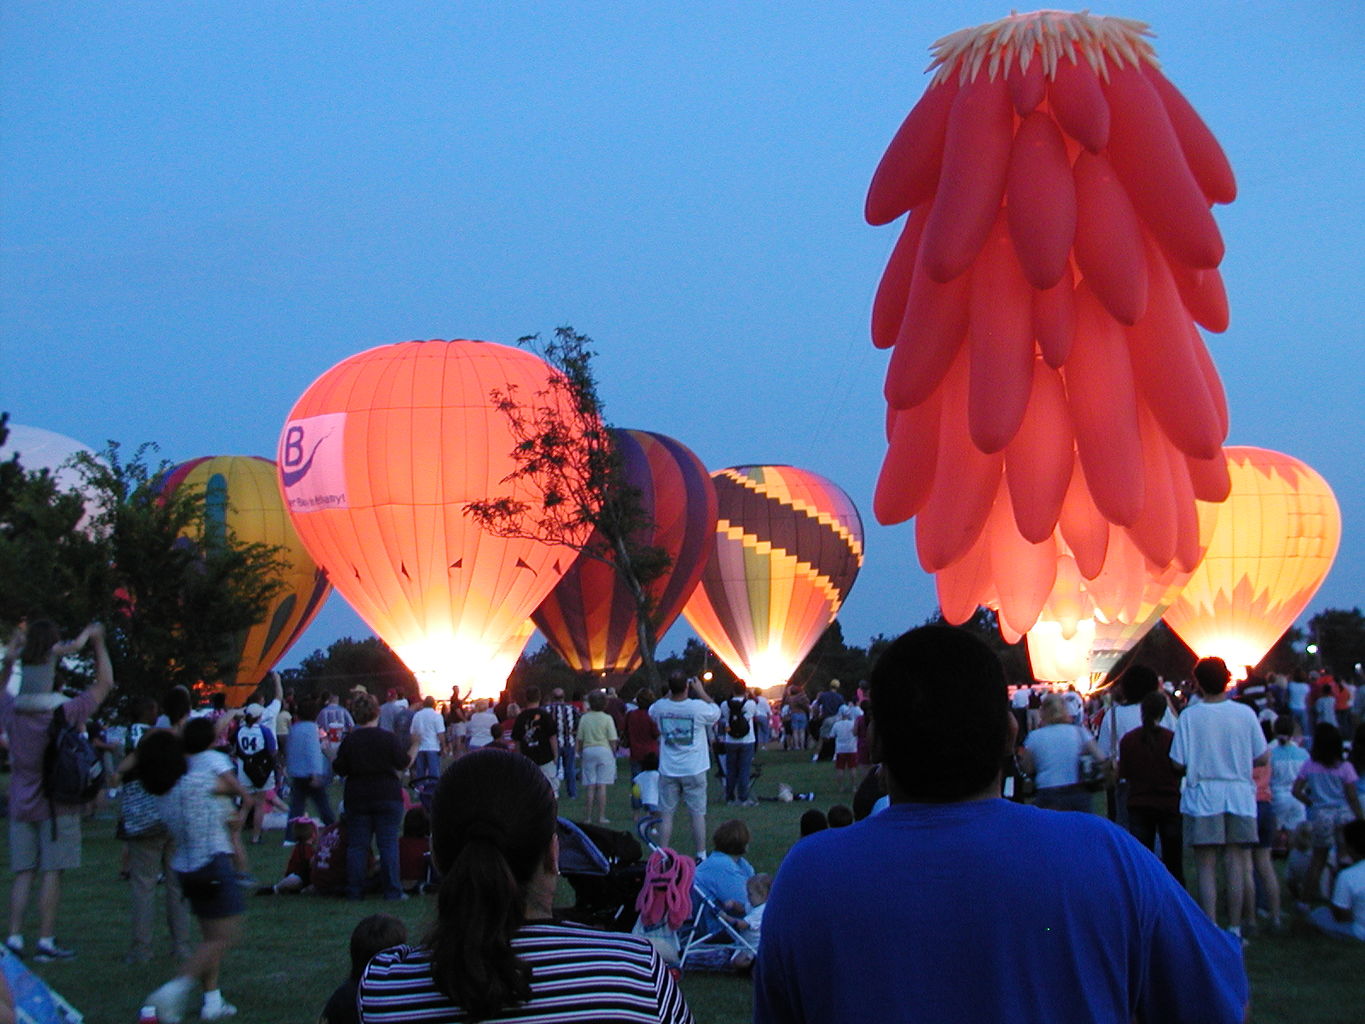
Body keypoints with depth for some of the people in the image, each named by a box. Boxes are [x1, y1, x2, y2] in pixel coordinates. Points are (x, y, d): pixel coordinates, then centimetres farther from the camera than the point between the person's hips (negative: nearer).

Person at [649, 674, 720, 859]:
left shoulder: (660, 707, -8)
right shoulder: (698, 707, -15)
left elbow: (651, 712, 19)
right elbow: (716, 713, 8)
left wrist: (669, 694, 16)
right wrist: (701, 692, 13)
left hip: (668, 770, 2)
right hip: (694, 770, -2)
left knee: (666, 814, 7)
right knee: (698, 814, 5)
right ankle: (701, 856, 7)